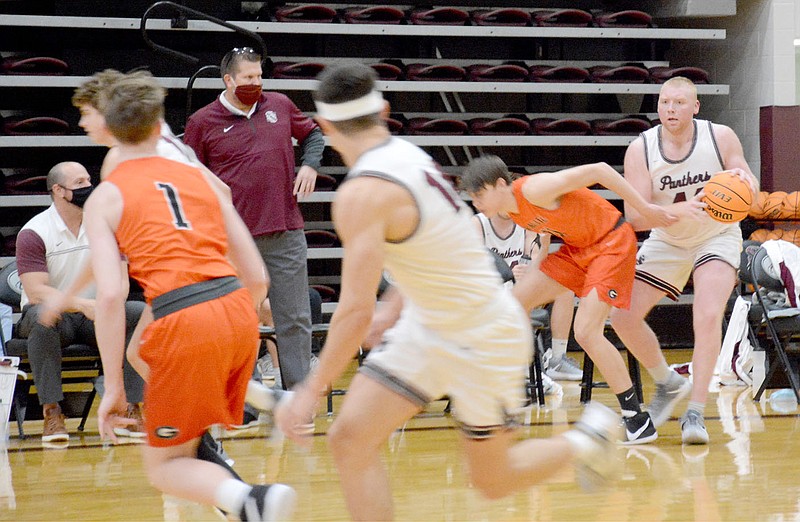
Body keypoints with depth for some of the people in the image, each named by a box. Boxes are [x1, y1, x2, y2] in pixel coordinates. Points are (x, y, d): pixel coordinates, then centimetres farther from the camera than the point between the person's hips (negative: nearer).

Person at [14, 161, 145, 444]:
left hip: (93, 318, 4)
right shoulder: (33, 233, -10)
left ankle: (131, 410, -24)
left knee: (142, 313, -22)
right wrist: (82, 304, -35)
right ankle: (51, 413, -35)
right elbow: (35, 292, -21)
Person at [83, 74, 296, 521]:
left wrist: (113, 387, -1)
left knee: (165, 465, 7)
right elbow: (258, 276, 17)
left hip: (185, 324, -5)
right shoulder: (203, 178, 19)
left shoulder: (106, 197, 7)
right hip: (239, 312, 5)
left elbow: (111, 295, -5)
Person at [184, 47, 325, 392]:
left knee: (295, 320, 4)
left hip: (285, 234, 3)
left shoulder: (280, 106, 9)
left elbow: (312, 134, 25)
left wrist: (310, 164, 6)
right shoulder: (203, 122, 1)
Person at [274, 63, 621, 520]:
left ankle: (586, 440, 34)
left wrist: (312, 390, -24)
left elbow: (356, 311, -31)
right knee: (350, 439, -3)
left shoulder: (362, 194, -28)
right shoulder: (407, 153, -1)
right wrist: (388, 310, 27)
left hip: (483, 340, -8)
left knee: (494, 482, 11)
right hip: (428, 326, 8)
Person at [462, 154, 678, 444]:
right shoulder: (510, 209, 0)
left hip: (611, 242, -9)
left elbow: (597, 170, -25)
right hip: (577, 248, 9)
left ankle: (639, 421, -14)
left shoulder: (534, 190, -27)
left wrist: (646, 209, -22)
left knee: (586, 332, -20)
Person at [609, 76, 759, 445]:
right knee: (623, 317, -4)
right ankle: (668, 383, 21)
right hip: (667, 241, 3)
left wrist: (743, 182, -40)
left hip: (717, 237, -3)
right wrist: (680, 210, -42)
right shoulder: (640, 150, -18)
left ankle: (695, 412, -18)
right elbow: (635, 216, -23)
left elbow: (751, 194, -15)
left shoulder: (721, 138, -18)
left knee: (708, 317, -24)